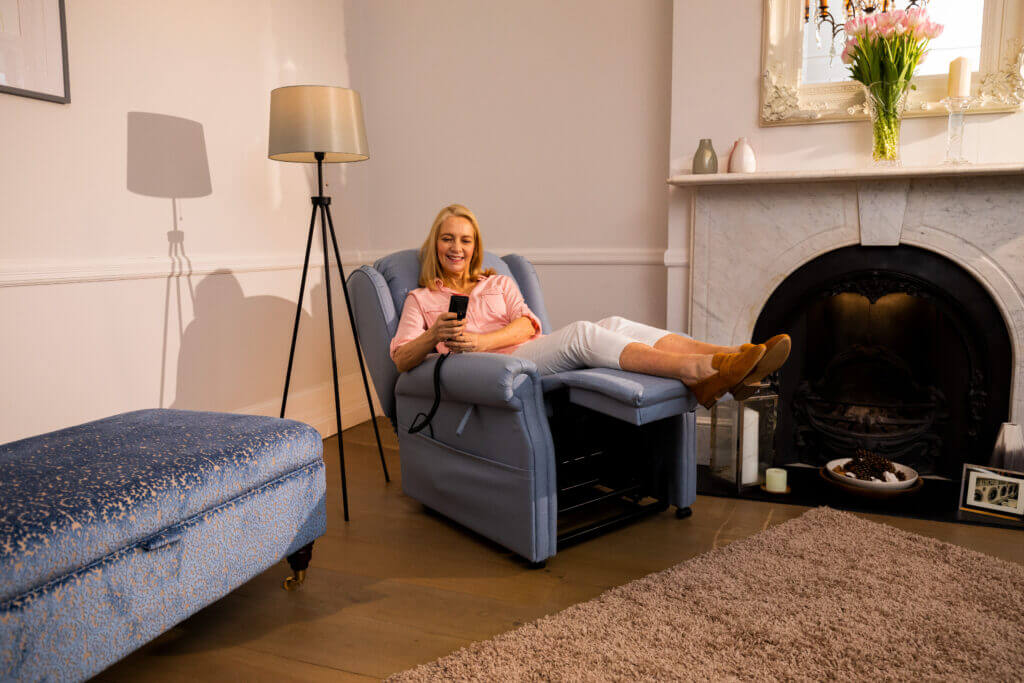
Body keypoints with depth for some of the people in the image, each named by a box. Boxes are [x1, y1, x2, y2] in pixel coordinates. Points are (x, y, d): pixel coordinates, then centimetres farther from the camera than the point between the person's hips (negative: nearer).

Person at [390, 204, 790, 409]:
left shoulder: (498, 283, 27)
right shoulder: (421, 299, 19)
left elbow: (527, 324, 7)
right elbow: (401, 359, 4)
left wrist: (480, 339, -13)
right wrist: (435, 336, -18)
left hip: (533, 355, 4)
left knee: (614, 325, -23)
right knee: (580, 332, -32)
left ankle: (730, 360, -39)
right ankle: (695, 371, -46)